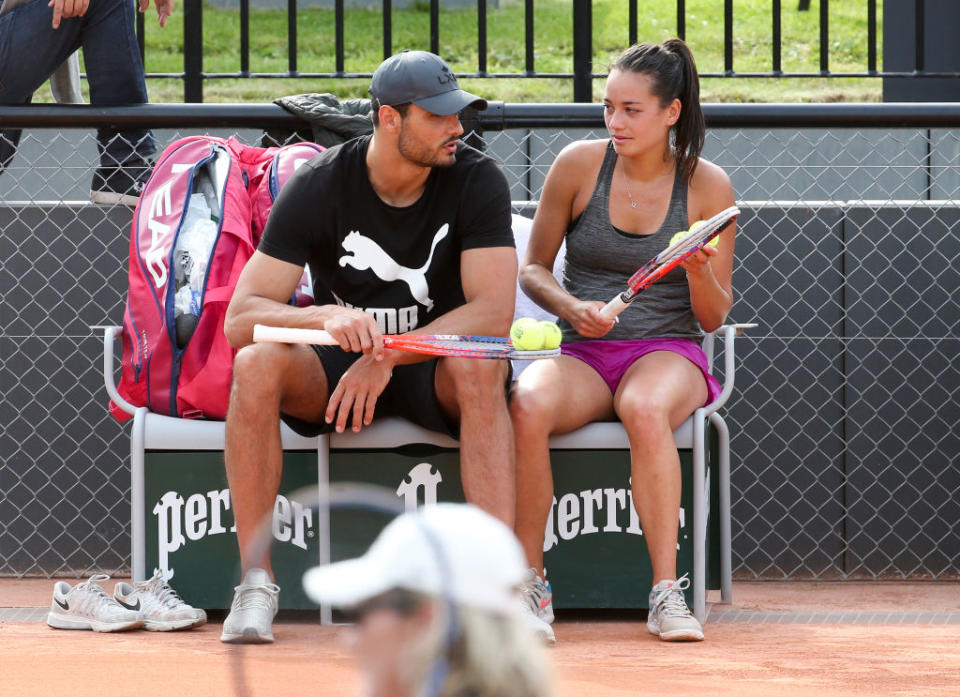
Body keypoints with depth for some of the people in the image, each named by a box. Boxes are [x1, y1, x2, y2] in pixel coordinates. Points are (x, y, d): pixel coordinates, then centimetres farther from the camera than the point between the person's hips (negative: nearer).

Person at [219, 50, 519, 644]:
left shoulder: (477, 181, -12)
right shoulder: (318, 186, -12)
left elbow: (493, 311, -22)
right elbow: (241, 315, -18)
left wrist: (387, 356, -32)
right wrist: (327, 317, -39)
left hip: (432, 370, -1)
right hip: (337, 366, 1)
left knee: (479, 367, -36)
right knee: (256, 365, -30)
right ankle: (256, 583, -24)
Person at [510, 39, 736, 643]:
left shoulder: (707, 185, 0)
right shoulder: (579, 165, 1)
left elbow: (714, 316, 5)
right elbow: (533, 268, 10)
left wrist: (699, 273, -17)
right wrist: (571, 307, -10)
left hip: (668, 350, -1)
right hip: (584, 354, 1)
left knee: (645, 409, -38)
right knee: (528, 405, -34)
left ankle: (667, 591, -33)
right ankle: (530, 583, -22)